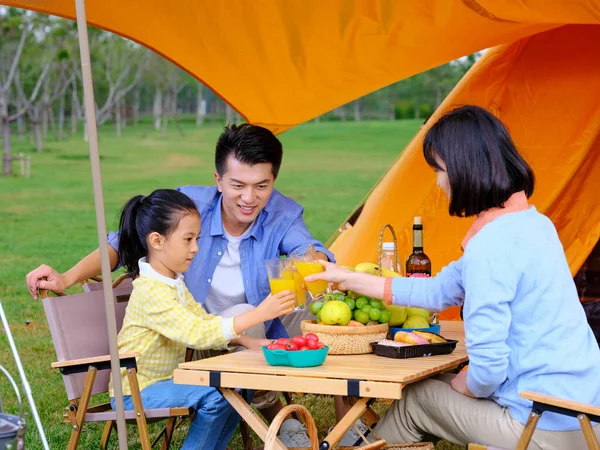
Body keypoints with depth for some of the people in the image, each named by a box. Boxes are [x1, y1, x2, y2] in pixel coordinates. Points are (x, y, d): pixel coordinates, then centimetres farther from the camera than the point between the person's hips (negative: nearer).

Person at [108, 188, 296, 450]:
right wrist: (258, 315, -37)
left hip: (163, 380, 10)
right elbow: (197, 333, -33)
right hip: (136, 393, -9)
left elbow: (203, 320, 10)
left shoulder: (174, 282, 9)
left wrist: (246, 341, -7)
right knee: (215, 396, -25)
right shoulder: (151, 291, -25)